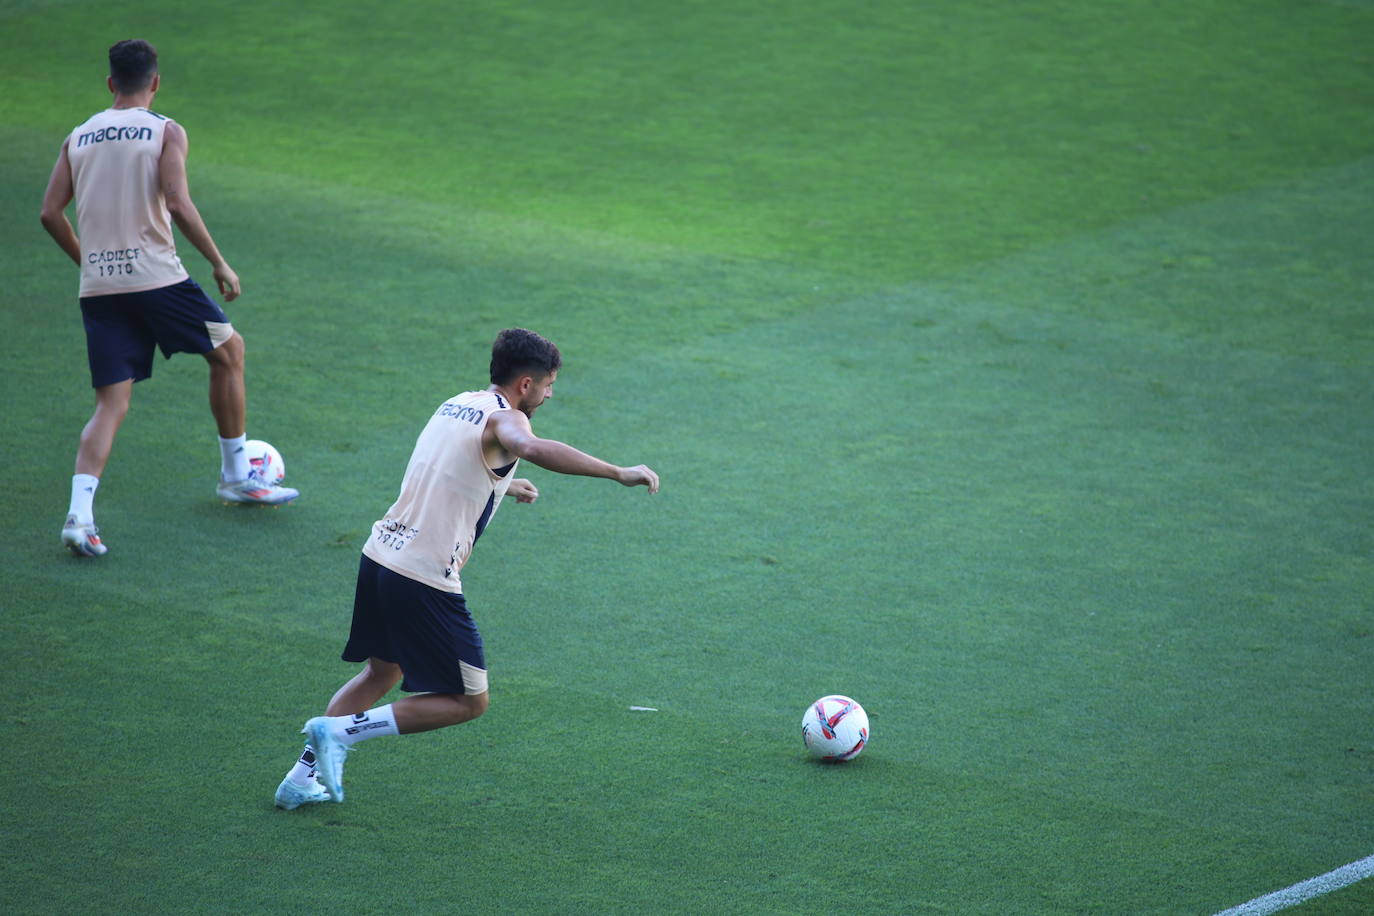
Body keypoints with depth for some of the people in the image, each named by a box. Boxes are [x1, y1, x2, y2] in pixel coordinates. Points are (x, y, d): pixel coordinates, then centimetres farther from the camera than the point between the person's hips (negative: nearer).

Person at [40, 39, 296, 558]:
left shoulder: (79, 138, 12)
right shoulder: (165, 132, -2)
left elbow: (50, 213, 8)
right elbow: (177, 204, -14)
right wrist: (219, 263, -6)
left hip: (98, 286, 4)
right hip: (155, 277, -4)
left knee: (111, 403, 5)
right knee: (228, 350, 18)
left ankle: (79, 513, -15)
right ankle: (236, 476, 26)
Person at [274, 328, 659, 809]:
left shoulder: (456, 404, 17)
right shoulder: (503, 417, -9)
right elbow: (531, 449, -34)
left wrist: (503, 485, 57)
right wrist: (618, 473, -33)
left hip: (379, 555, 9)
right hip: (425, 581, -9)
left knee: (382, 672, 28)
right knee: (468, 701, 4)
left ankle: (303, 776, 27)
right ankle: (341, 730, -4)